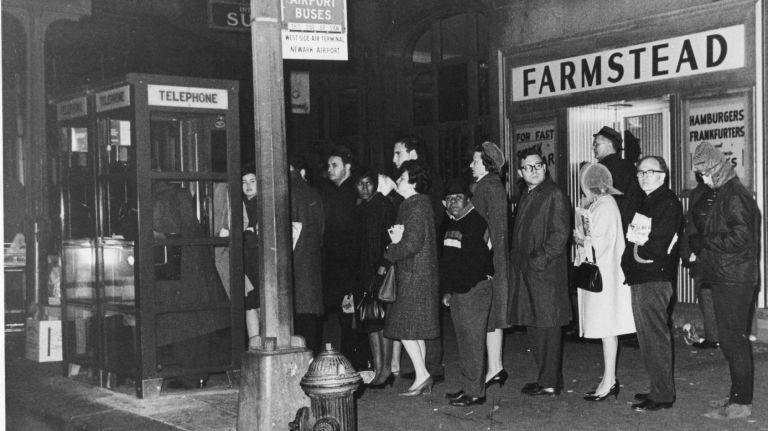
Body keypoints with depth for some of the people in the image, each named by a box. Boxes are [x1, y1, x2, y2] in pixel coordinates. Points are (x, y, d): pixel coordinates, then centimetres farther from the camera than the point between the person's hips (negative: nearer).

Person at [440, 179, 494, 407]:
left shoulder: (476, 223, -12)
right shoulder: (451, 223, 16)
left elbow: (474, 262, -18)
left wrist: (453, 288, -14)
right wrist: (447, 291, 16)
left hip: (474, 290, -9)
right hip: (458, 291, 9)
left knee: (473, 341, -6)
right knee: (464, 342, 14)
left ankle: (475, 392, -1)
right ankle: (468, 387, 22)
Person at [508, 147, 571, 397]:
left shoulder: (554, 195, -9)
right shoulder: (526, 196, 17)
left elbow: (560, 233, -15)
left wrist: (538, 260, -16)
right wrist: (517, 259, 12)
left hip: (546, 272, -9)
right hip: (525, 272, 9)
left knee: (547, 327, -4)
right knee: (533, 328, 12)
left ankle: (550, 383, 2)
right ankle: (548, 377, 21)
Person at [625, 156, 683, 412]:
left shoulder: (668, 202, -11)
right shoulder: (646, 201, 18)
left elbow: (660, 246, -18)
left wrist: (637, 240, -6)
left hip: (655, 279, -9)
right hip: (640, 278, 9)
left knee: (655, 338, -4)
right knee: (648, 338, 15)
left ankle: (662, 396, 3)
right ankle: (659, 389, 25)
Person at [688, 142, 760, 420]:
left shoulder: (735, 196, -15)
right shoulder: (725, 195, 15)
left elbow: (739, 239, -22)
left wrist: (701, 242, -14)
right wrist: (700, 251, 7)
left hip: (734, 280, -10)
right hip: (726, 278, 10)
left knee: (732, 340, -5)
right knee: (735, 340, 14)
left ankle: (741, 402, 1)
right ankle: (739, 397, 21)